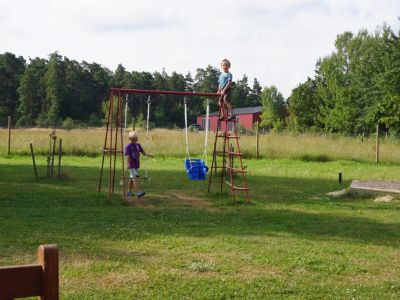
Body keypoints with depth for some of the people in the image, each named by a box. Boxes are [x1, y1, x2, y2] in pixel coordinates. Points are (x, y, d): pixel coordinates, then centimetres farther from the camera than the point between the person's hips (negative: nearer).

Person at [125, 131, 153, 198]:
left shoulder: (138, 145, 10)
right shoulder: (128, 146, -9)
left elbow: (143, 152, 10)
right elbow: (128, 156, -15)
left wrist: (148, 155, -7)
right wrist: (128, 164, -23)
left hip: (137, 165, 7)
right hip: (131, 165, -7)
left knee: (132, 178, 14)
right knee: (134, 178, -13)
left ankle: (129, 192, 24)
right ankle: (139, 192, -21)